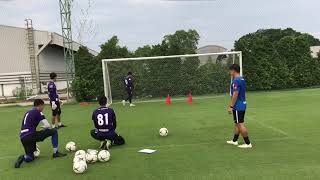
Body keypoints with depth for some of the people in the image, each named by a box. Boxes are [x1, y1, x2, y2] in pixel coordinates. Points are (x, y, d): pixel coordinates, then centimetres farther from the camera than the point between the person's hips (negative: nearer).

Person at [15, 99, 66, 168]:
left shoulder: (27, 113, 25)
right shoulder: (38, 112, 0)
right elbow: (47, 126, -7)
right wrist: (47, 130, 19)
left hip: (23, 138, 8)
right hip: (30, 135, -8)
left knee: (30, 158, 23)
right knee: (54, 131, 4)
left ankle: (23, 157, -10)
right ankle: (55, 152, 7)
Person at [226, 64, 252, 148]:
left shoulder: (236, 81, -18)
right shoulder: (242, 79, 12)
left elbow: (235, 95, -23)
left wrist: (231, 106, -19)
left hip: (238, 106, -10)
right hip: (242, 105, 10)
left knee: (240, 124, -4)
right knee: (237, 123, 18)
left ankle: (248, 143, 2)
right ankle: (234, 140, 30)